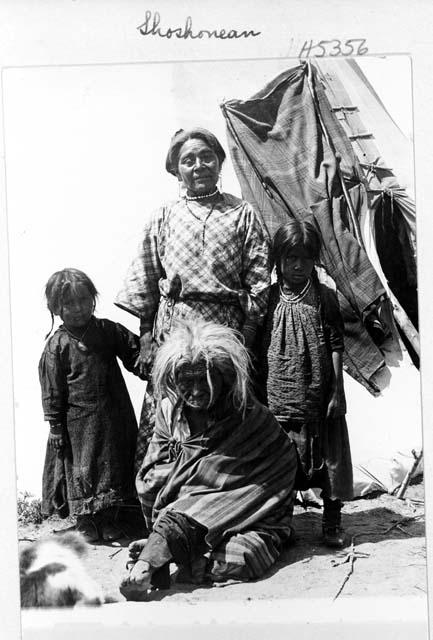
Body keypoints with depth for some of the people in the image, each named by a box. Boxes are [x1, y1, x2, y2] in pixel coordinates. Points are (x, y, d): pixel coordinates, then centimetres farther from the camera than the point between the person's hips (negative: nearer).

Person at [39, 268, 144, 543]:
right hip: (78, 422, -3)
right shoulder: (57, 346, -9)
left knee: (114, 465, 13)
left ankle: (108, 517, 31)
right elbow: (52, 390, -7)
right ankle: (85, 520, 29)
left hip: (113, 417, 4)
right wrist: (55, 426, -7)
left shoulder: (108, 330, -1)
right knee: (82, 469, 9)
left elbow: (135, 351, 7)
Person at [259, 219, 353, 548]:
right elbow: (257, 348, 5)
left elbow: (336, 345, 0)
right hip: (278, 395, 0)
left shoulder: (325, 296, 1)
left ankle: (332, 522, 22)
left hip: (318, 397, 0)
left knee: (328, 455, 7)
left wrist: (337, 391, -5)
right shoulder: (268, 299, 2)